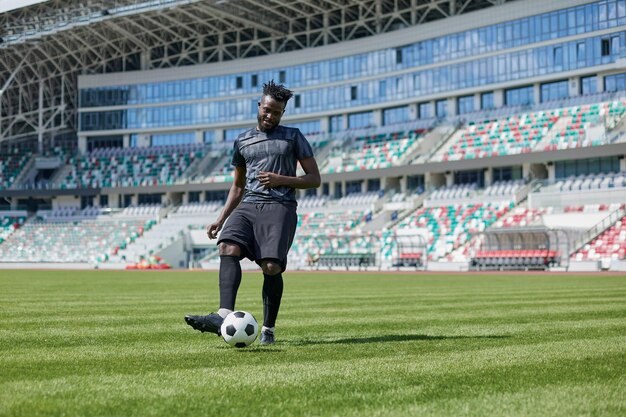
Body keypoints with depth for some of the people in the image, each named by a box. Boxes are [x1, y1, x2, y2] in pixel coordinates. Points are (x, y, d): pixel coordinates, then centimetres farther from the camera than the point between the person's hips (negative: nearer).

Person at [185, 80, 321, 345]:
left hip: (279, 206, -3)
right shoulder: (242, 141, 20)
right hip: (248, 205, 3)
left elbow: (315, 179, 8)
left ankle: (268, 328, -4)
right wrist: (221, 219, 17)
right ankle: (225, 315, -40)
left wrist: (281, 180, -7)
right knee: (228, 248, -26)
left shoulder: (293, 137, 11)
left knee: (271, 266, -19)